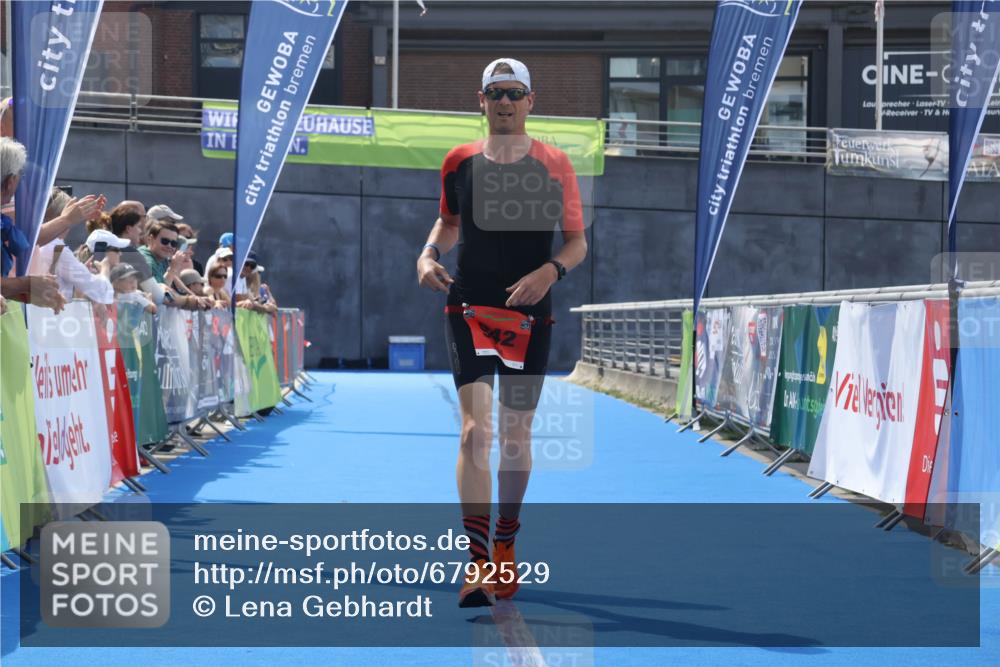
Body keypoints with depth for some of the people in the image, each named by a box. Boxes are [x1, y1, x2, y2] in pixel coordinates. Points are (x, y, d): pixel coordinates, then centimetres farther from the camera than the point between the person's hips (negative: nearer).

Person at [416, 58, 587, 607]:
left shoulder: (554, 165, 1)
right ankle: (477, 563, -16)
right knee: (475, 429, -14)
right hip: (468, 308, 0)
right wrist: (429, 254, 2)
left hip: (529, 314, 0)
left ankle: (505, 547, 27)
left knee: (515, 435, 8)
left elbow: (577, 241, 4)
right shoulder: (459, 162, 6)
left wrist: (551, 270, -16)